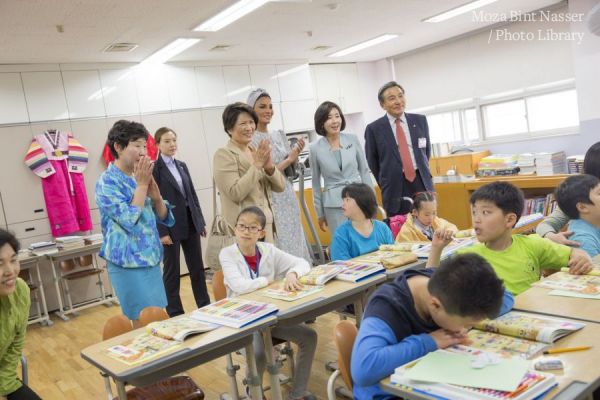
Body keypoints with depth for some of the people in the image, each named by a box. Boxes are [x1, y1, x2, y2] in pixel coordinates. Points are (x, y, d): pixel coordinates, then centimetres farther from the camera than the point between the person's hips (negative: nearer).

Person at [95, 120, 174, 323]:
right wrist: (142, 184, -15)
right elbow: (130, 221, -22)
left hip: (151, 260, 8)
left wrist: (154, 193, -8)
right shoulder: (107, 181, -12)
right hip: (128, 264, -7)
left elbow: (164, 217, 11)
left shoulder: (138, 178, 10)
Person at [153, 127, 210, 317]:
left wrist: (201, 221, 11)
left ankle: (205, 307, 22)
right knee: (172, 272, 4)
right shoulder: (154, 169, -6)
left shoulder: (182, 166, 12)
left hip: (190, 223, 6)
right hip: (170, 226, -6)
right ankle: (175, 314, 14)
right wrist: (162, 231, -15)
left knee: (197, 267, 11)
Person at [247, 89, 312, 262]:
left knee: (296, 245, 11)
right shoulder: (250, 140, -11)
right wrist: (288, 159, -12)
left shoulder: (279, 135, 10)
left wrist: (295, 156, -4)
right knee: (280, 249, -2)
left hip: (288, 198, 7)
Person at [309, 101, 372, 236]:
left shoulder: (353, 139, 1)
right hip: (334, 205, -2)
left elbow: (364, 171, 8)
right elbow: (316, 183, 5)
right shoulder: (315, 148, -3)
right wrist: (320, 213, 7)